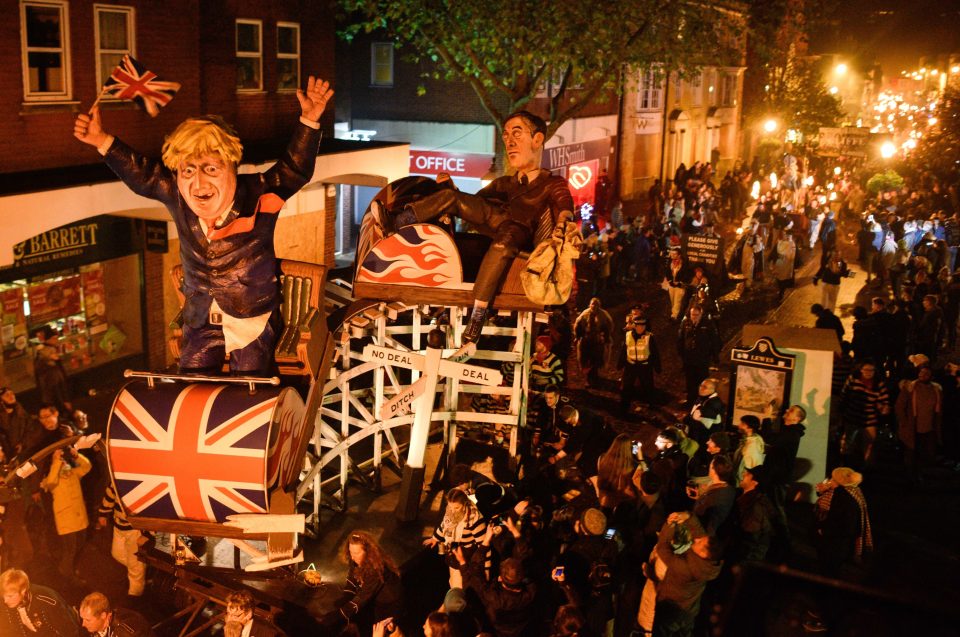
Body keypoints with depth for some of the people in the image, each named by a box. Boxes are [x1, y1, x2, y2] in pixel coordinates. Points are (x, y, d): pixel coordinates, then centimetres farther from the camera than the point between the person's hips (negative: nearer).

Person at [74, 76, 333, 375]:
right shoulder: (176, 195, -11)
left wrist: (309, 121, -20)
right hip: (200, 320, 3)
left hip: (253, 319, -3)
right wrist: (103, 142, -3)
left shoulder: (259, 196, -20)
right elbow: (141, 174, 4)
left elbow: (295, 169, -11)